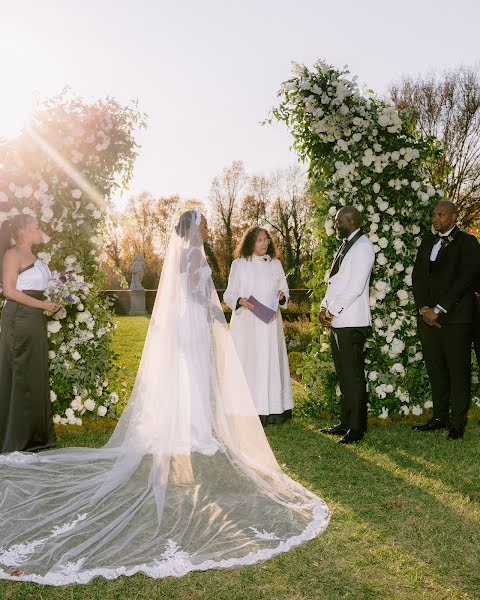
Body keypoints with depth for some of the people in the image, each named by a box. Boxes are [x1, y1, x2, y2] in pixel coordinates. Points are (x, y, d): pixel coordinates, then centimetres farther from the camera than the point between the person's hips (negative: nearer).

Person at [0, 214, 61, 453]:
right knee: (21, 375, -4)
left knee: (37, 375, 9)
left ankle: (35, 435, 17)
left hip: (35, 320, 9)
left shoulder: (32, 257, 18)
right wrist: (42, 304, -16)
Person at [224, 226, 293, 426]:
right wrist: (240, 301, -17)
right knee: (248, 363, -5)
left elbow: (284, 290, 17)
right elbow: (228, 295, 4)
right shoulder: (239, 264, 3)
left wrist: (282, 296, -6)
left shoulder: (275, 264, 12)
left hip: (270, 322, 3)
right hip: (246, 323, -2)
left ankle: (273, 409, 7)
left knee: (271, 362, 1)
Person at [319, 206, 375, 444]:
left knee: (354, 377, -3)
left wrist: (332, 311, -13)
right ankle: (345, 422, 24)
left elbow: (355, 287, -18)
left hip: (352, 323, -9)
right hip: (336, 322, 9)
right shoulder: (344, 245, 18)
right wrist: (324, 307, 6)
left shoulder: (362, 246, -10)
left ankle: (357, 428, 6)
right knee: (343, 376, 14)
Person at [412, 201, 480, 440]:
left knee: (458, 372, 0)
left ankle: (457, 423, 8)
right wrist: (423, 308, -2)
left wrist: (439, 310, -14)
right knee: (435, 371, 10)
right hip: (428, 317, 6)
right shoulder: (427, 242, 17)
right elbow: (417, 276, 13)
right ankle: (440, 417, 20)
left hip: (455, 319, -5)